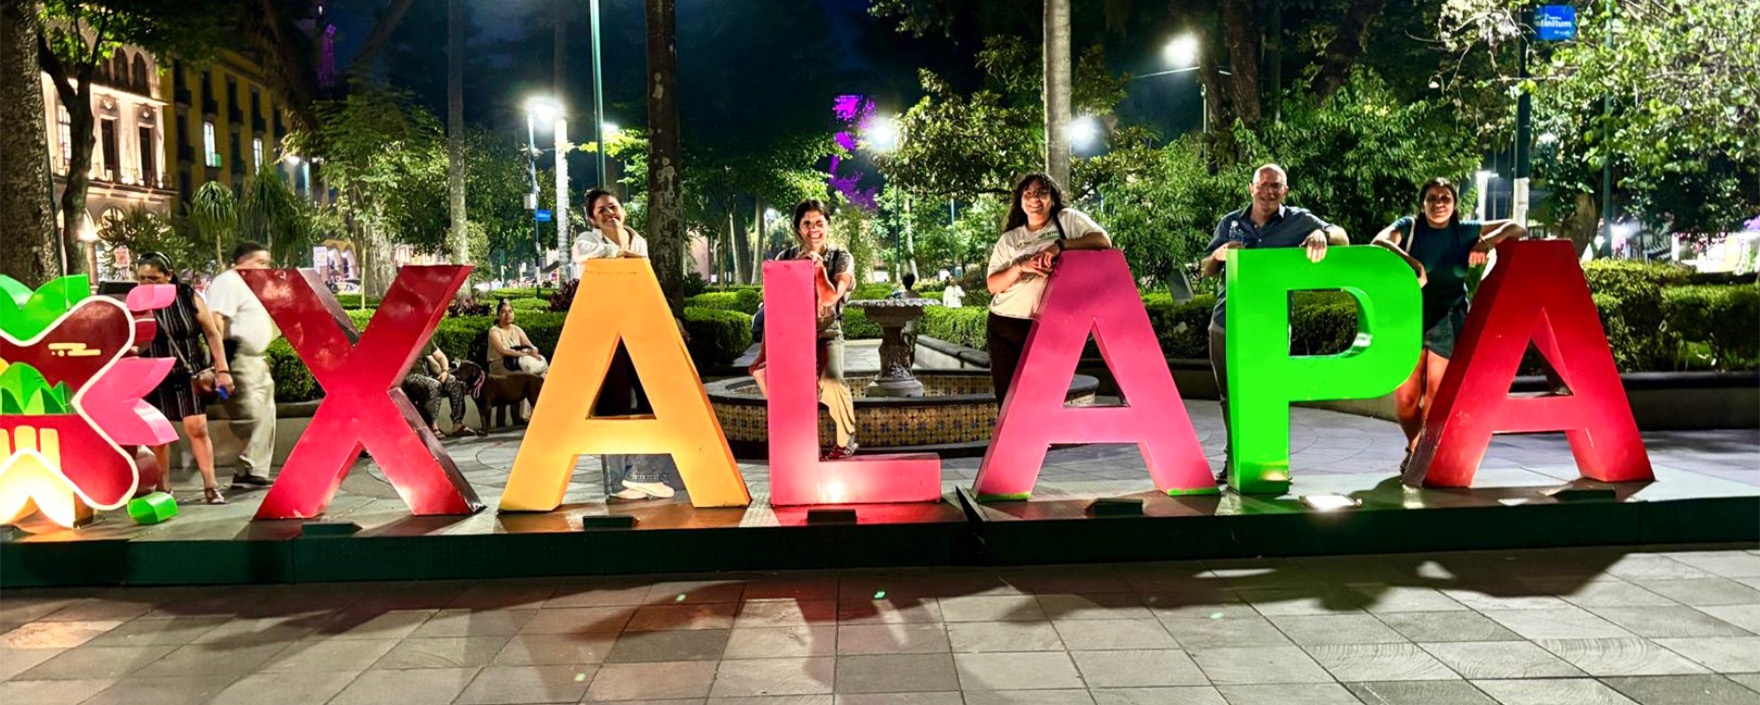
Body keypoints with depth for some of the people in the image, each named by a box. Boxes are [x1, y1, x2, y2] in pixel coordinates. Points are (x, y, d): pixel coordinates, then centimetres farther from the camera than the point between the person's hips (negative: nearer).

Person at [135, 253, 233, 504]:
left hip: (189, 373, -1)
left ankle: (210, 485, -2)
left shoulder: (189, 298, -2)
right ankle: (163, 488, 16)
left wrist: (222, 370, 0)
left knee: (197, 427, -6)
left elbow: (212, 334, 3)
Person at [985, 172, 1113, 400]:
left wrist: (1059, 245, -22)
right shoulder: (1009, 239, 10)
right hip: (1006, 326, 3)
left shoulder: (1068, 219, 5)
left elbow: (1103, 241, -10)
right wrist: (1020, 267, -16)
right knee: (1007, 397, 5)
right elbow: (992, 284, 3)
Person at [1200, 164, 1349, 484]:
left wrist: (1322, 234, -33)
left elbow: (1343, 238, -11)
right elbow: (1205, 271, 9)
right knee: (1230, 397, 13)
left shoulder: (1298, 221, -1)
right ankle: (1235, 458, 29)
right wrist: (1218, 256, -14)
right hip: (1226, 325, 3)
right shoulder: (1230, 223, 6)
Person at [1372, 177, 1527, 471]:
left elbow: (1517, 228, 5)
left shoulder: (1465, 231, 4)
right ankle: (1414, 446, 25)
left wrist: (1489, 241, -15)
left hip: (1449, 321, 1)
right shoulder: (1410, 226, -2)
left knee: (1438, 395, -2)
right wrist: (1411, 262, -36)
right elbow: (1379, 243, -21)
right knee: (1405, 395, -2)